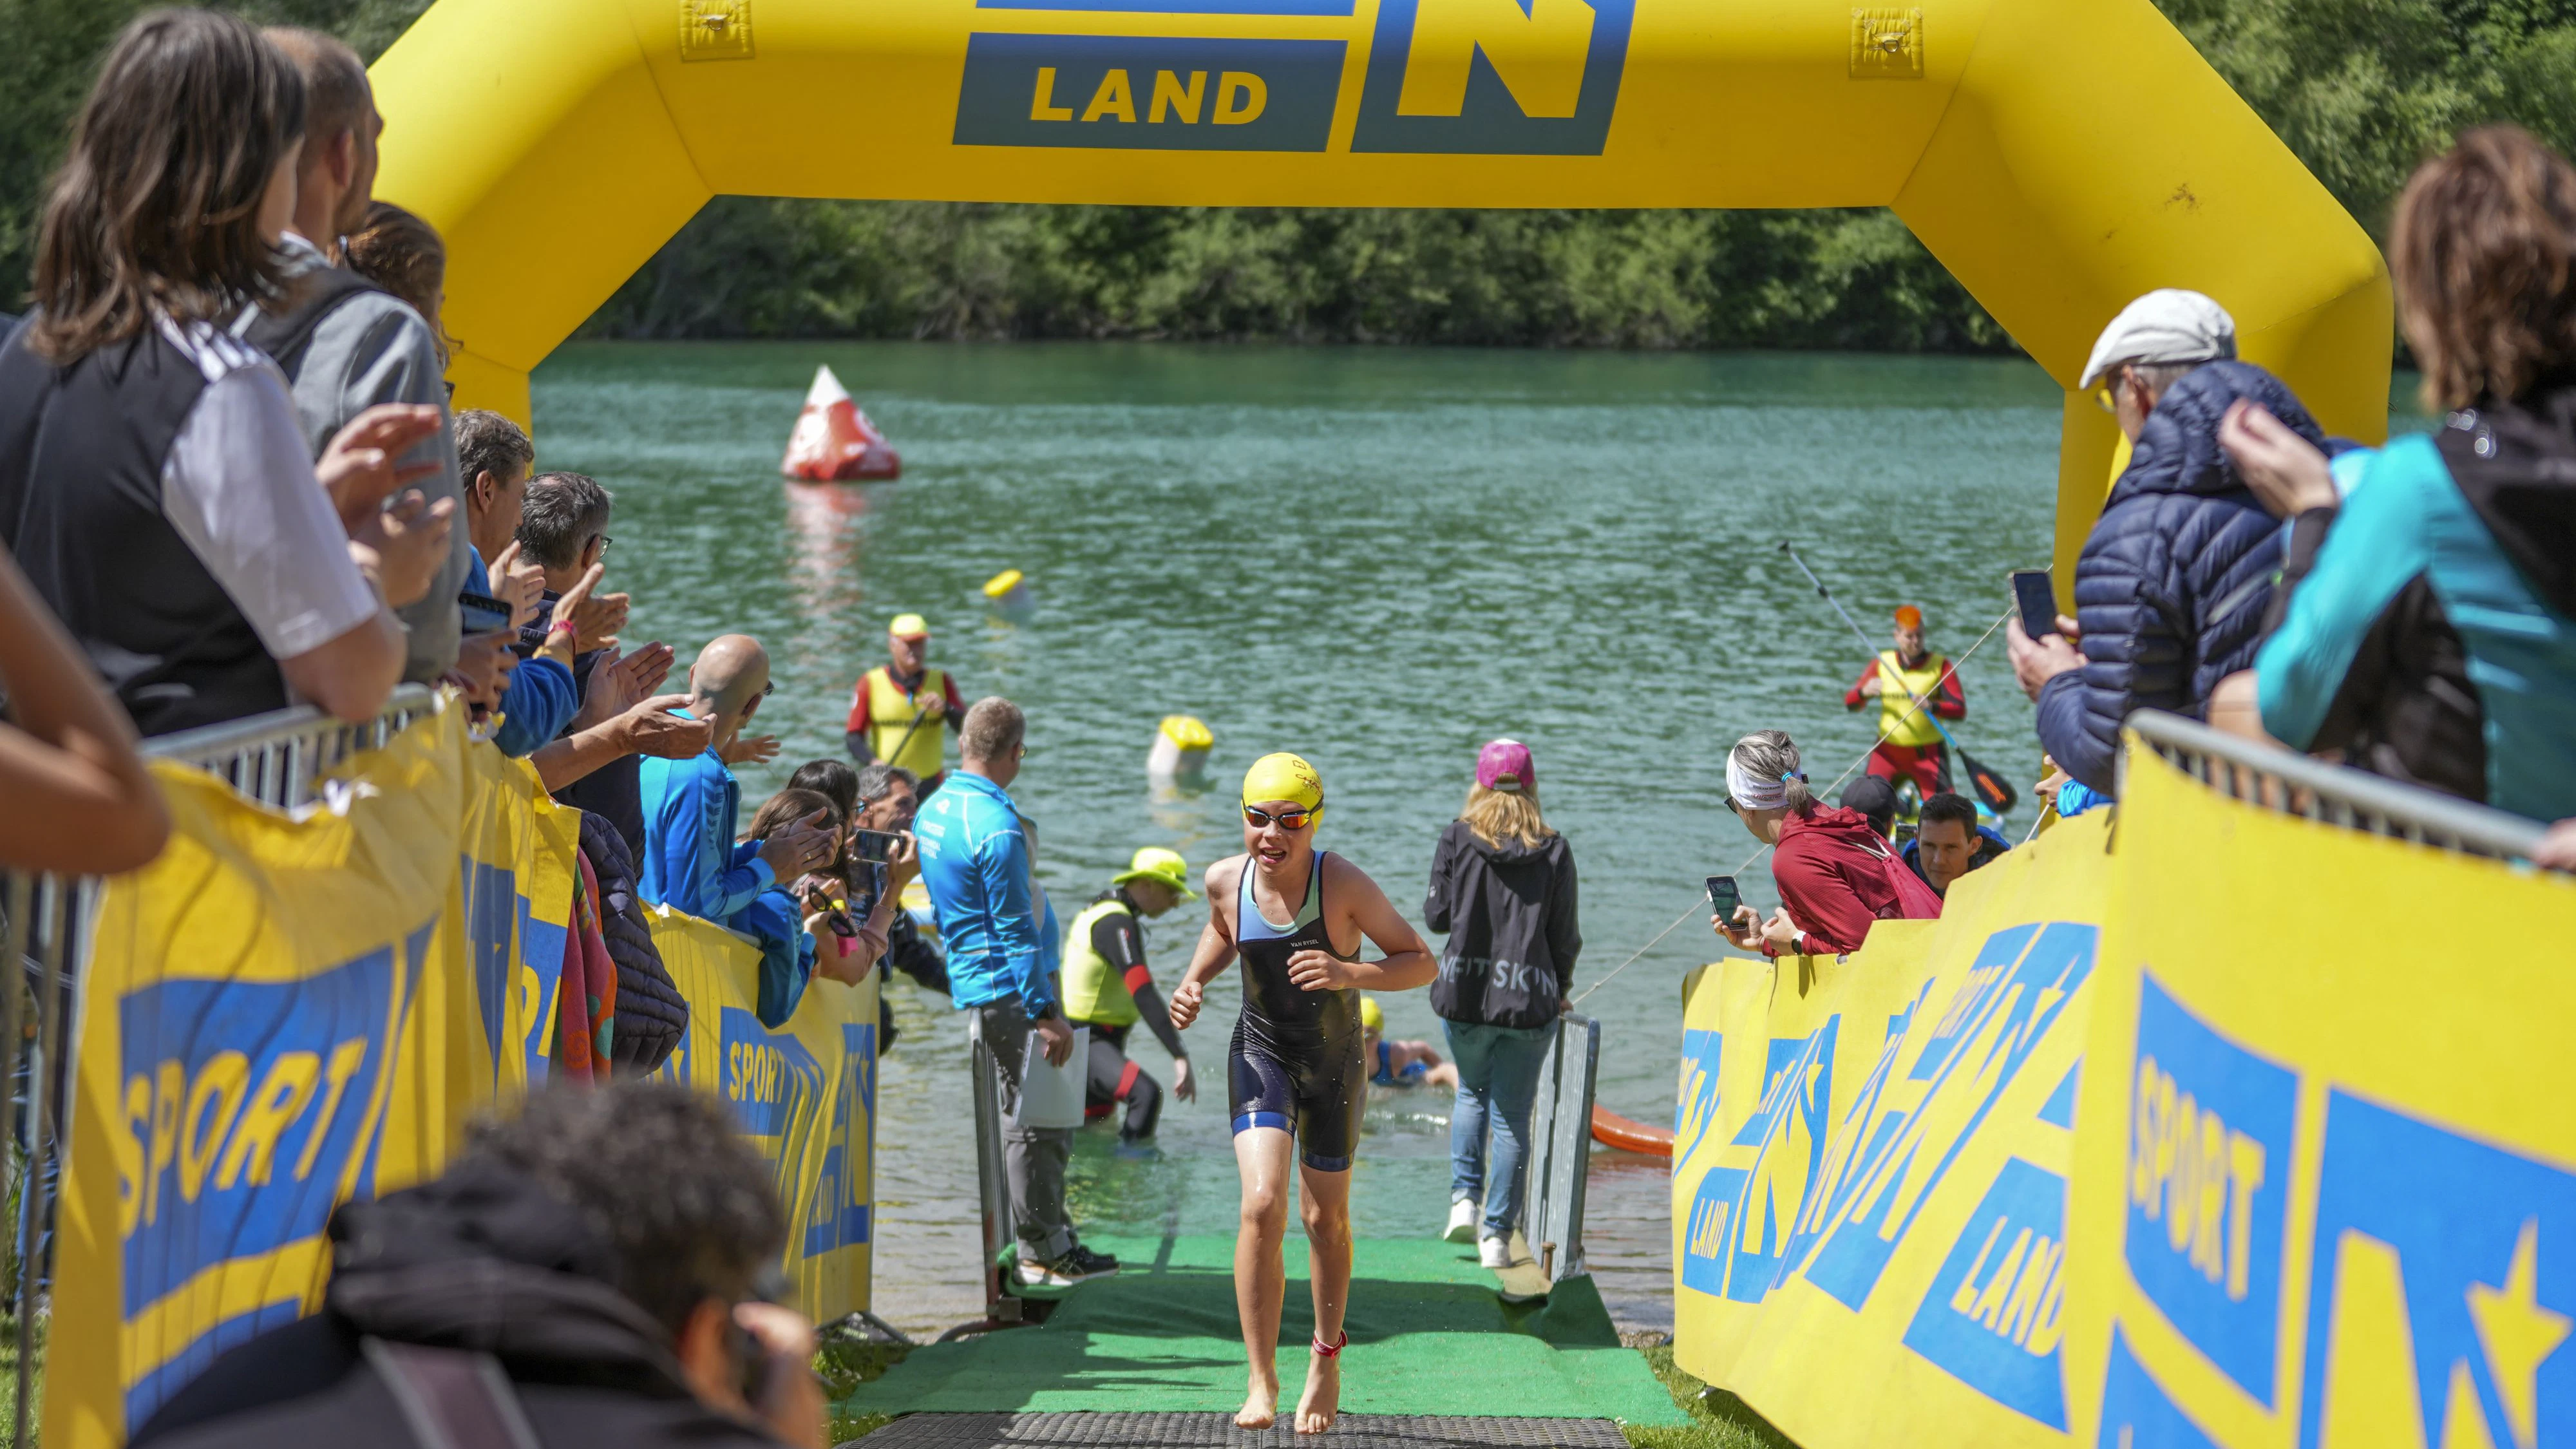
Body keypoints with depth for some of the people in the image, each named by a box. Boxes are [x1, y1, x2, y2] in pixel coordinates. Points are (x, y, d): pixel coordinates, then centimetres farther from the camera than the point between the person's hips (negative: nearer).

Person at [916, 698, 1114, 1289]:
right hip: (1009, 990, -10)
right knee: (1036, 1120, -3)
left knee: (1028, 1116, 15)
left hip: (967, 986, 10)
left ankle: (1050, 1240, 20)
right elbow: (1015, 931, -20)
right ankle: (1042, 1254, 1)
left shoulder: (932, 812, 11)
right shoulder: (997, 828, -19)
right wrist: (1045, 1013, -18)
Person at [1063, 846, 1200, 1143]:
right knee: (1147, 1094, -30)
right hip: (1088, 1044, -11)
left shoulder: (1102, 911, 13)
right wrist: (1180, 1057, -35)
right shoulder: (1116, 923, -20)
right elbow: (1143, 994, -30)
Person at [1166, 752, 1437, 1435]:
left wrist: (1349, 974, -35)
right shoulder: (1226, 881, -14)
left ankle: (1327, 1356, 38)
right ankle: (1261, 1379, -11)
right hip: (1261, 1053, 1)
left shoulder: (1345, 885, -24)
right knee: (1262, 1206, -18)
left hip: (1334, 1064, -1)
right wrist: (1193, 983, -6)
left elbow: (1422, 963, -19)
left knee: (1326, 1218, 12)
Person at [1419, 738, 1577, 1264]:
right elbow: (1566, 935, 1)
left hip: (1464, 996, 1)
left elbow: (1437, 915, -2)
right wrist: (1560, 990, 17)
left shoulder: (1457, 840, -3)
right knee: (1512, 1116, 6)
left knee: (1472, 1093, 24)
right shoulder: (1554, 851, -2)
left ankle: (1464, 1198, 9)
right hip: (1528, 1002, -1)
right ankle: (1497, 1235, 5)